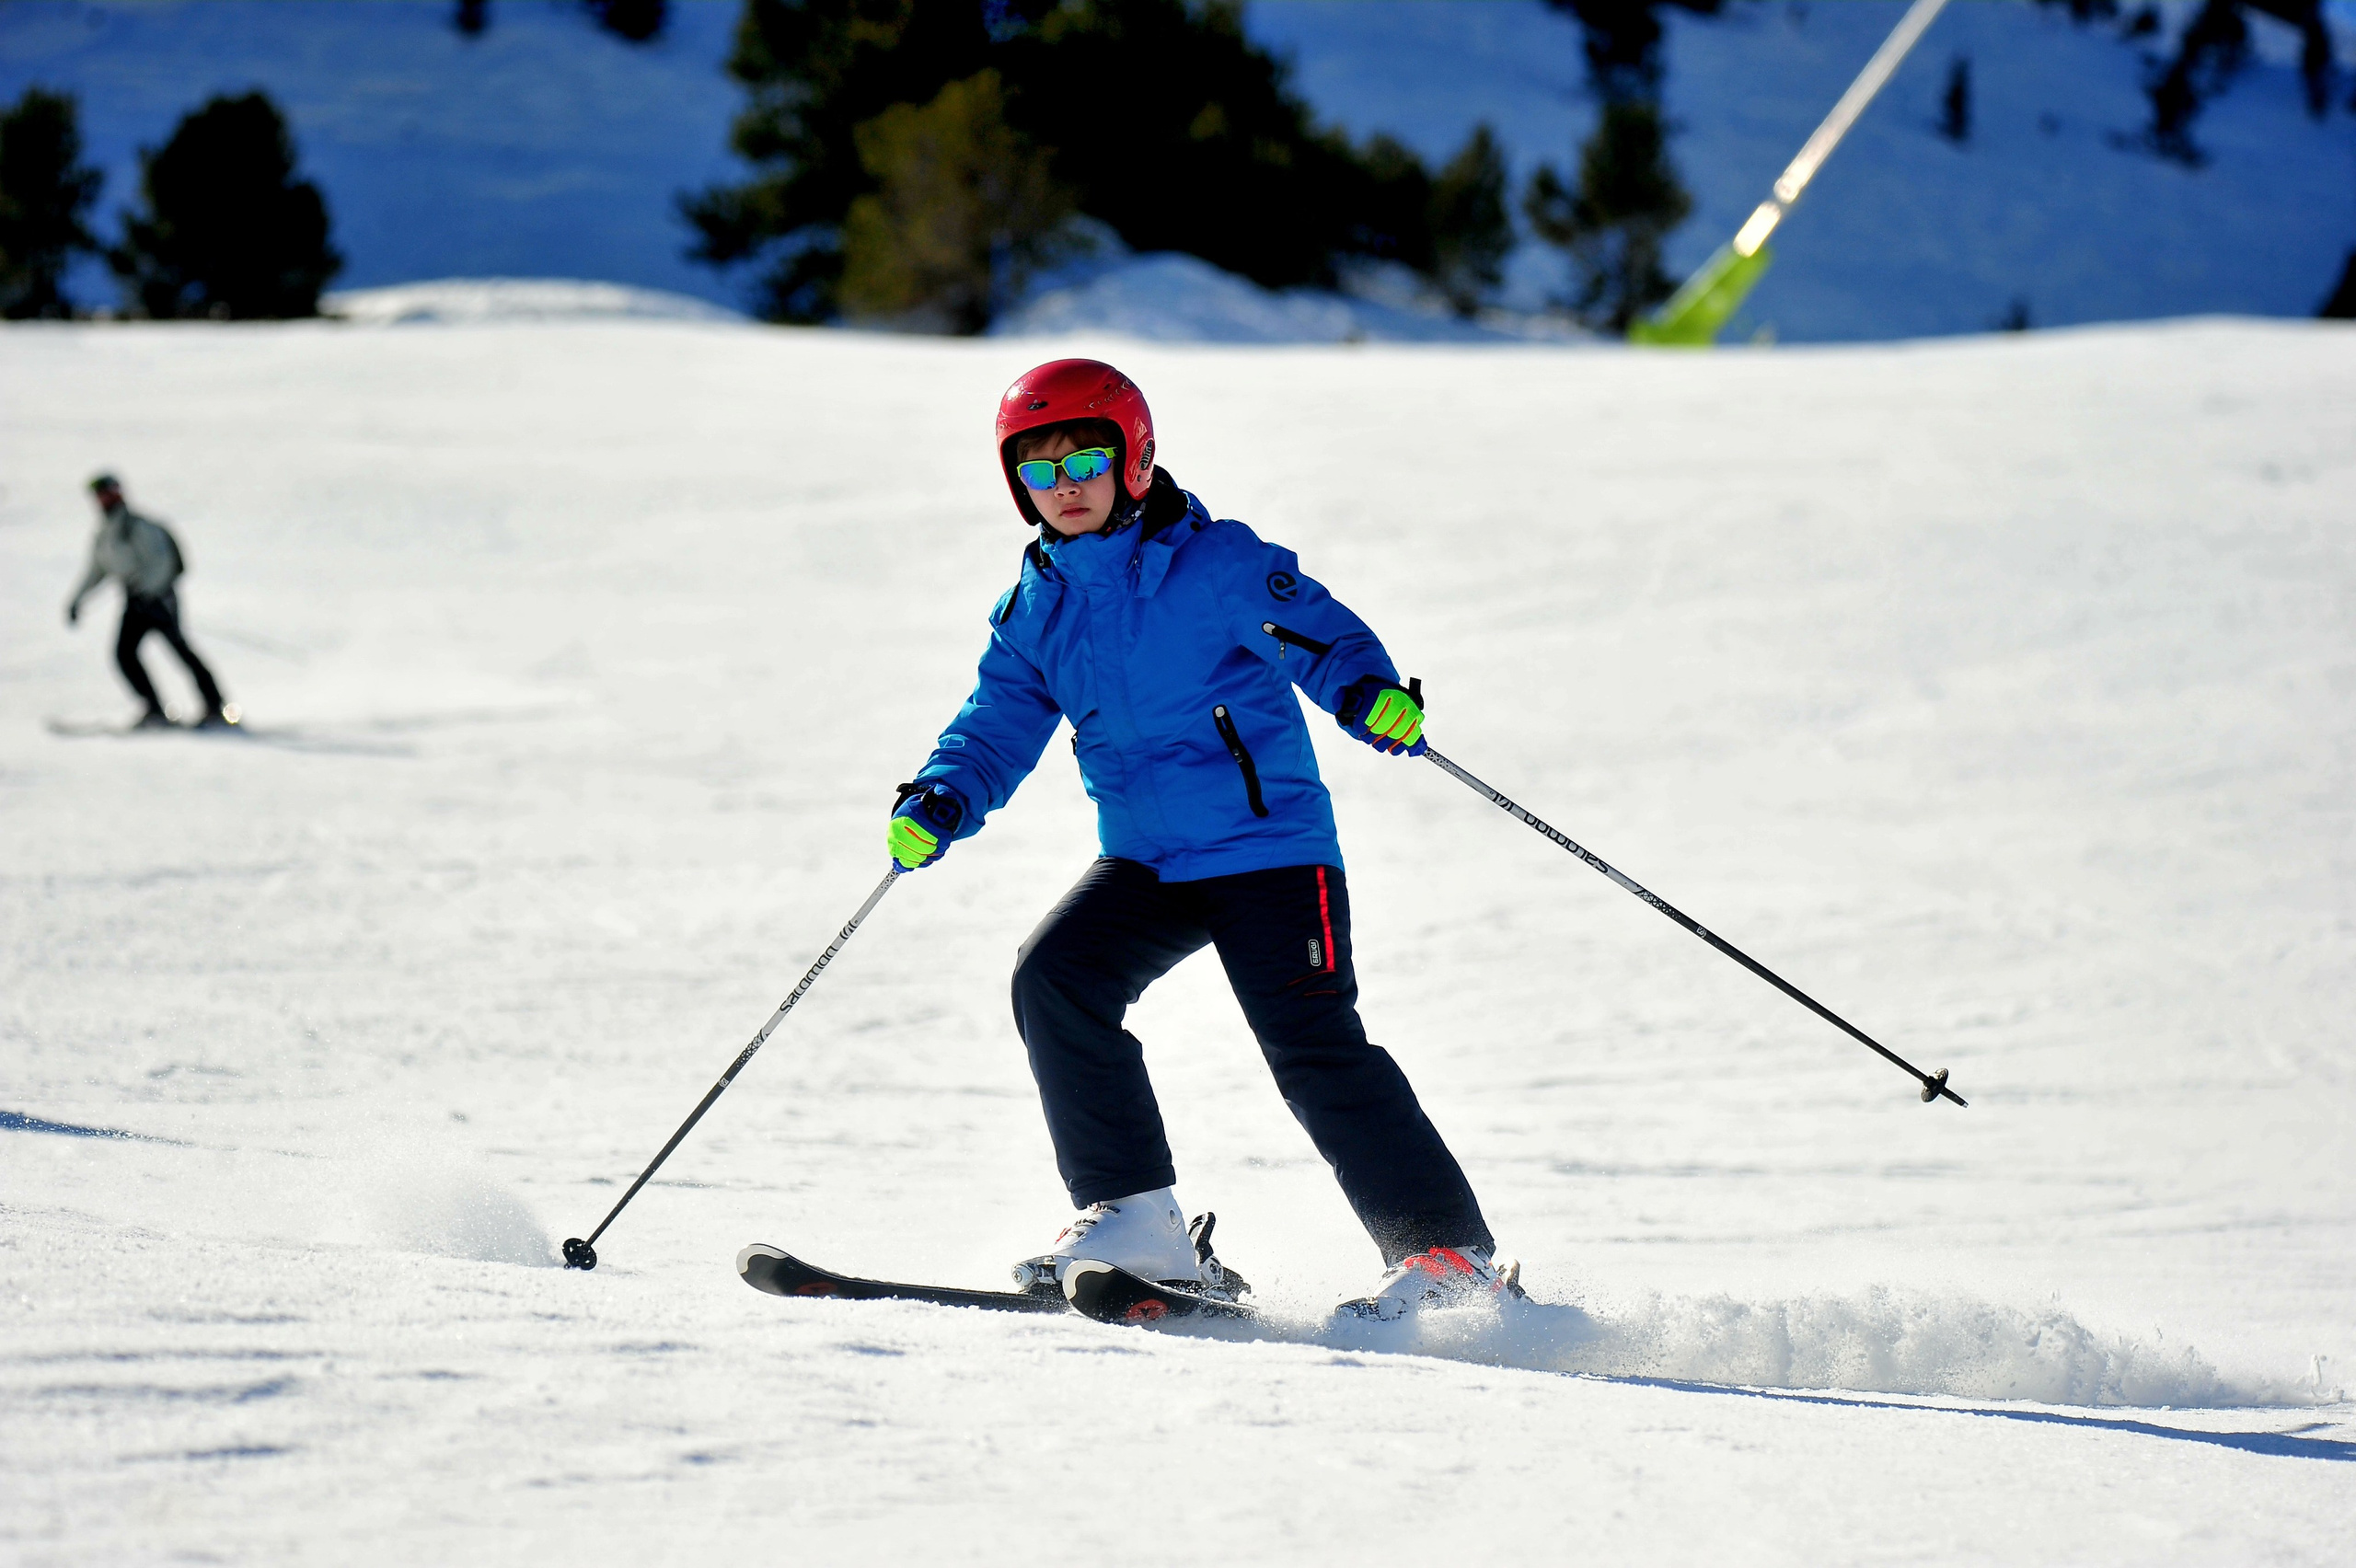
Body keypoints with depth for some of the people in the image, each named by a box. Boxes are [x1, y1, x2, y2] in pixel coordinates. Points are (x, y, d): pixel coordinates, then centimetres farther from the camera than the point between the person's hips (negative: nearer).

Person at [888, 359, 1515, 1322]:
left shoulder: (1218, 565, -9)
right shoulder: (1036, 608, 9)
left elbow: (1321, 634, -12)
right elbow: (998, 727, 11)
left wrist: (1371, 697, -33)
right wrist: (939, 804, -8)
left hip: (1270, 846, -6)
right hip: (1144, 863, 6)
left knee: (1315, 1051, -12)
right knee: (1053, 977, -16)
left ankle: (1450, 1253, -4)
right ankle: (1134, 1218, -8)